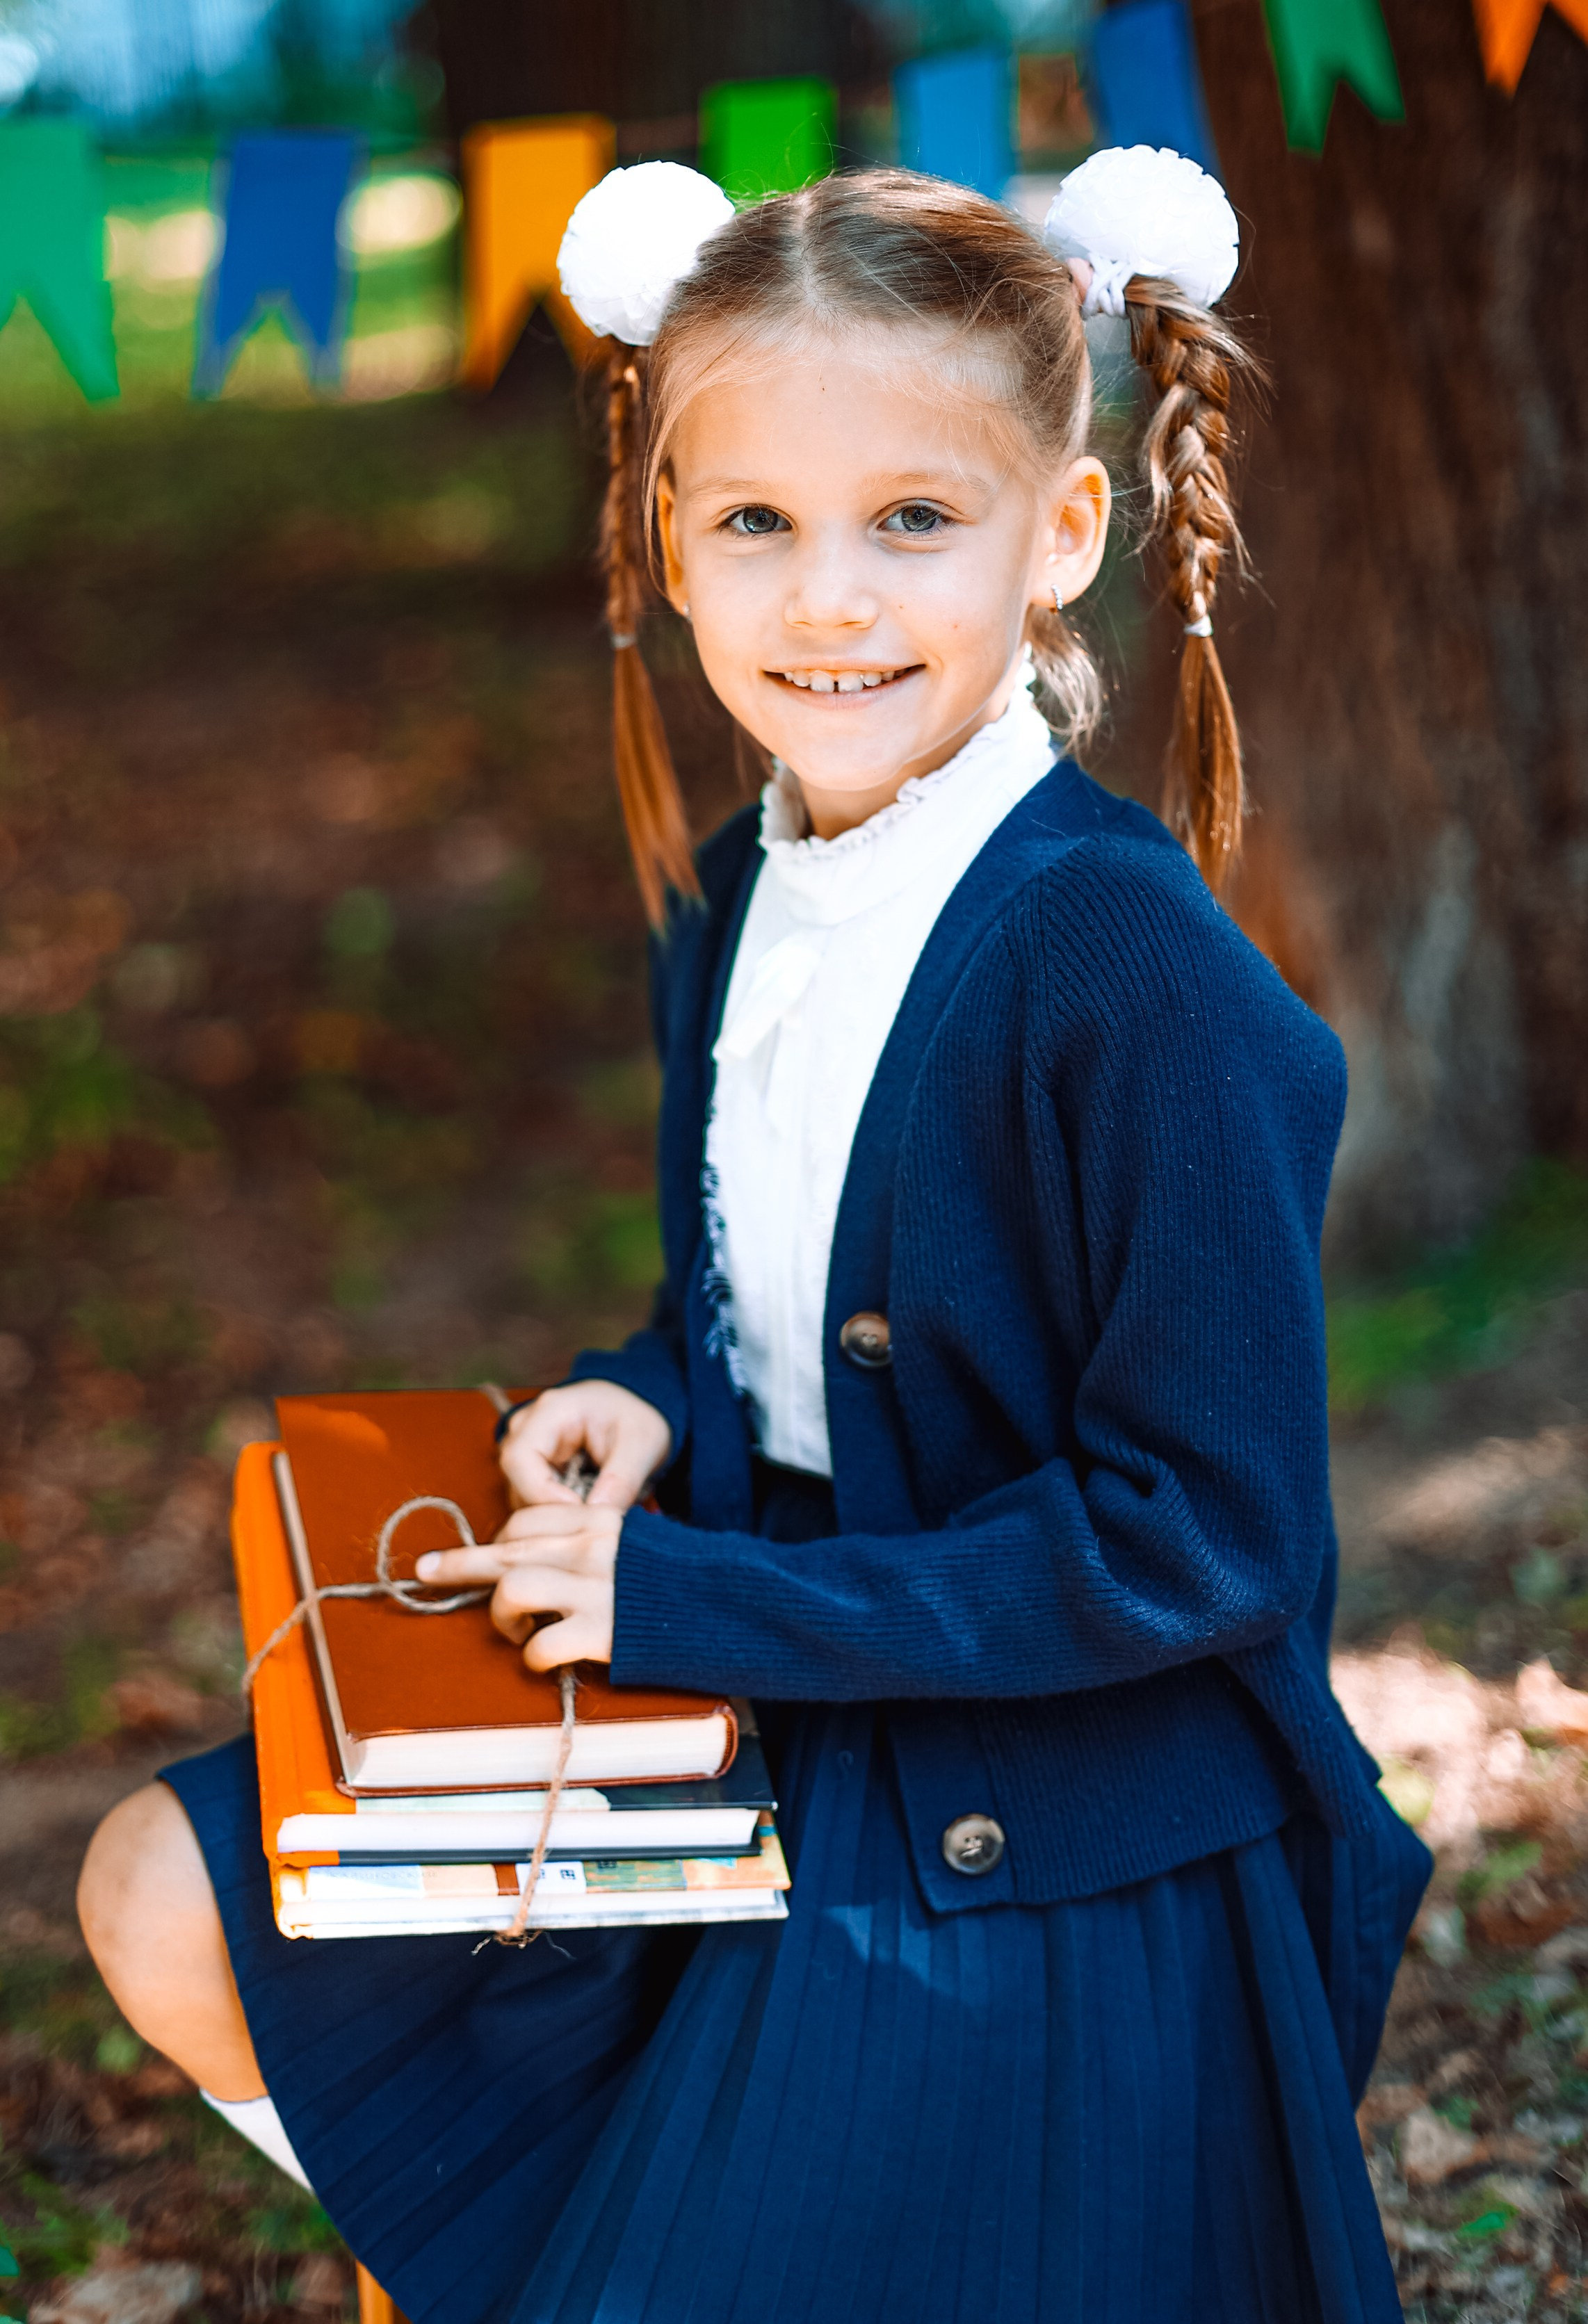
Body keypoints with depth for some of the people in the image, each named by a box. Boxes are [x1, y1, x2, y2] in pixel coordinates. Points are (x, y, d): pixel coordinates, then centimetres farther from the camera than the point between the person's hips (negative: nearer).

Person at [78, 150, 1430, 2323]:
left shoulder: (1134, 971, -24)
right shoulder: (735, 899, 1)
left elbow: (1206, 1536, -23)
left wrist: (687, 1596, -21)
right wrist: (655, 1399, -6)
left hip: (1037, 1880, -7)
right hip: (753, 1753, 8)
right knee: (176, 1910, 6)